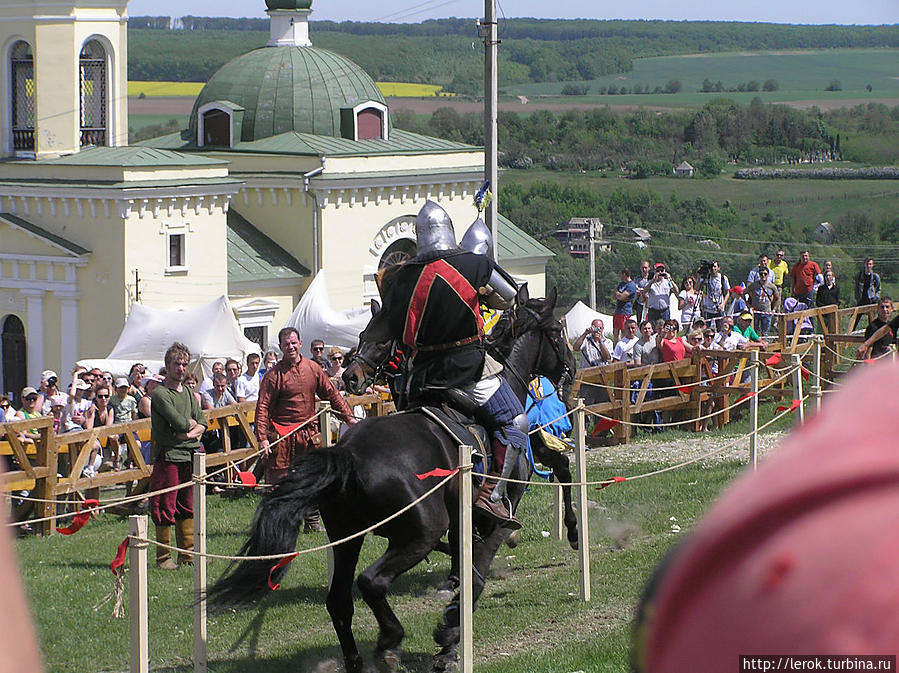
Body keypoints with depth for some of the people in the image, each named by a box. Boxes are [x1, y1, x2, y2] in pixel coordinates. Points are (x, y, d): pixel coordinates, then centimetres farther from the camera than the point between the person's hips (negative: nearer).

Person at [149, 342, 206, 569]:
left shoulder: (188, 392, 16)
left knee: (187, 507, 10)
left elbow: (202, 423, 11)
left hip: (190, 454, 7)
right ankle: (163, 557, 1)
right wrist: (192, 423, 2)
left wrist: (191, 432, -8)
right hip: (168, 455, -7)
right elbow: (180, 423, -17)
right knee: (165, 508, -4)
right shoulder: (160, 393, -8)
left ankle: (187, 553, 16)